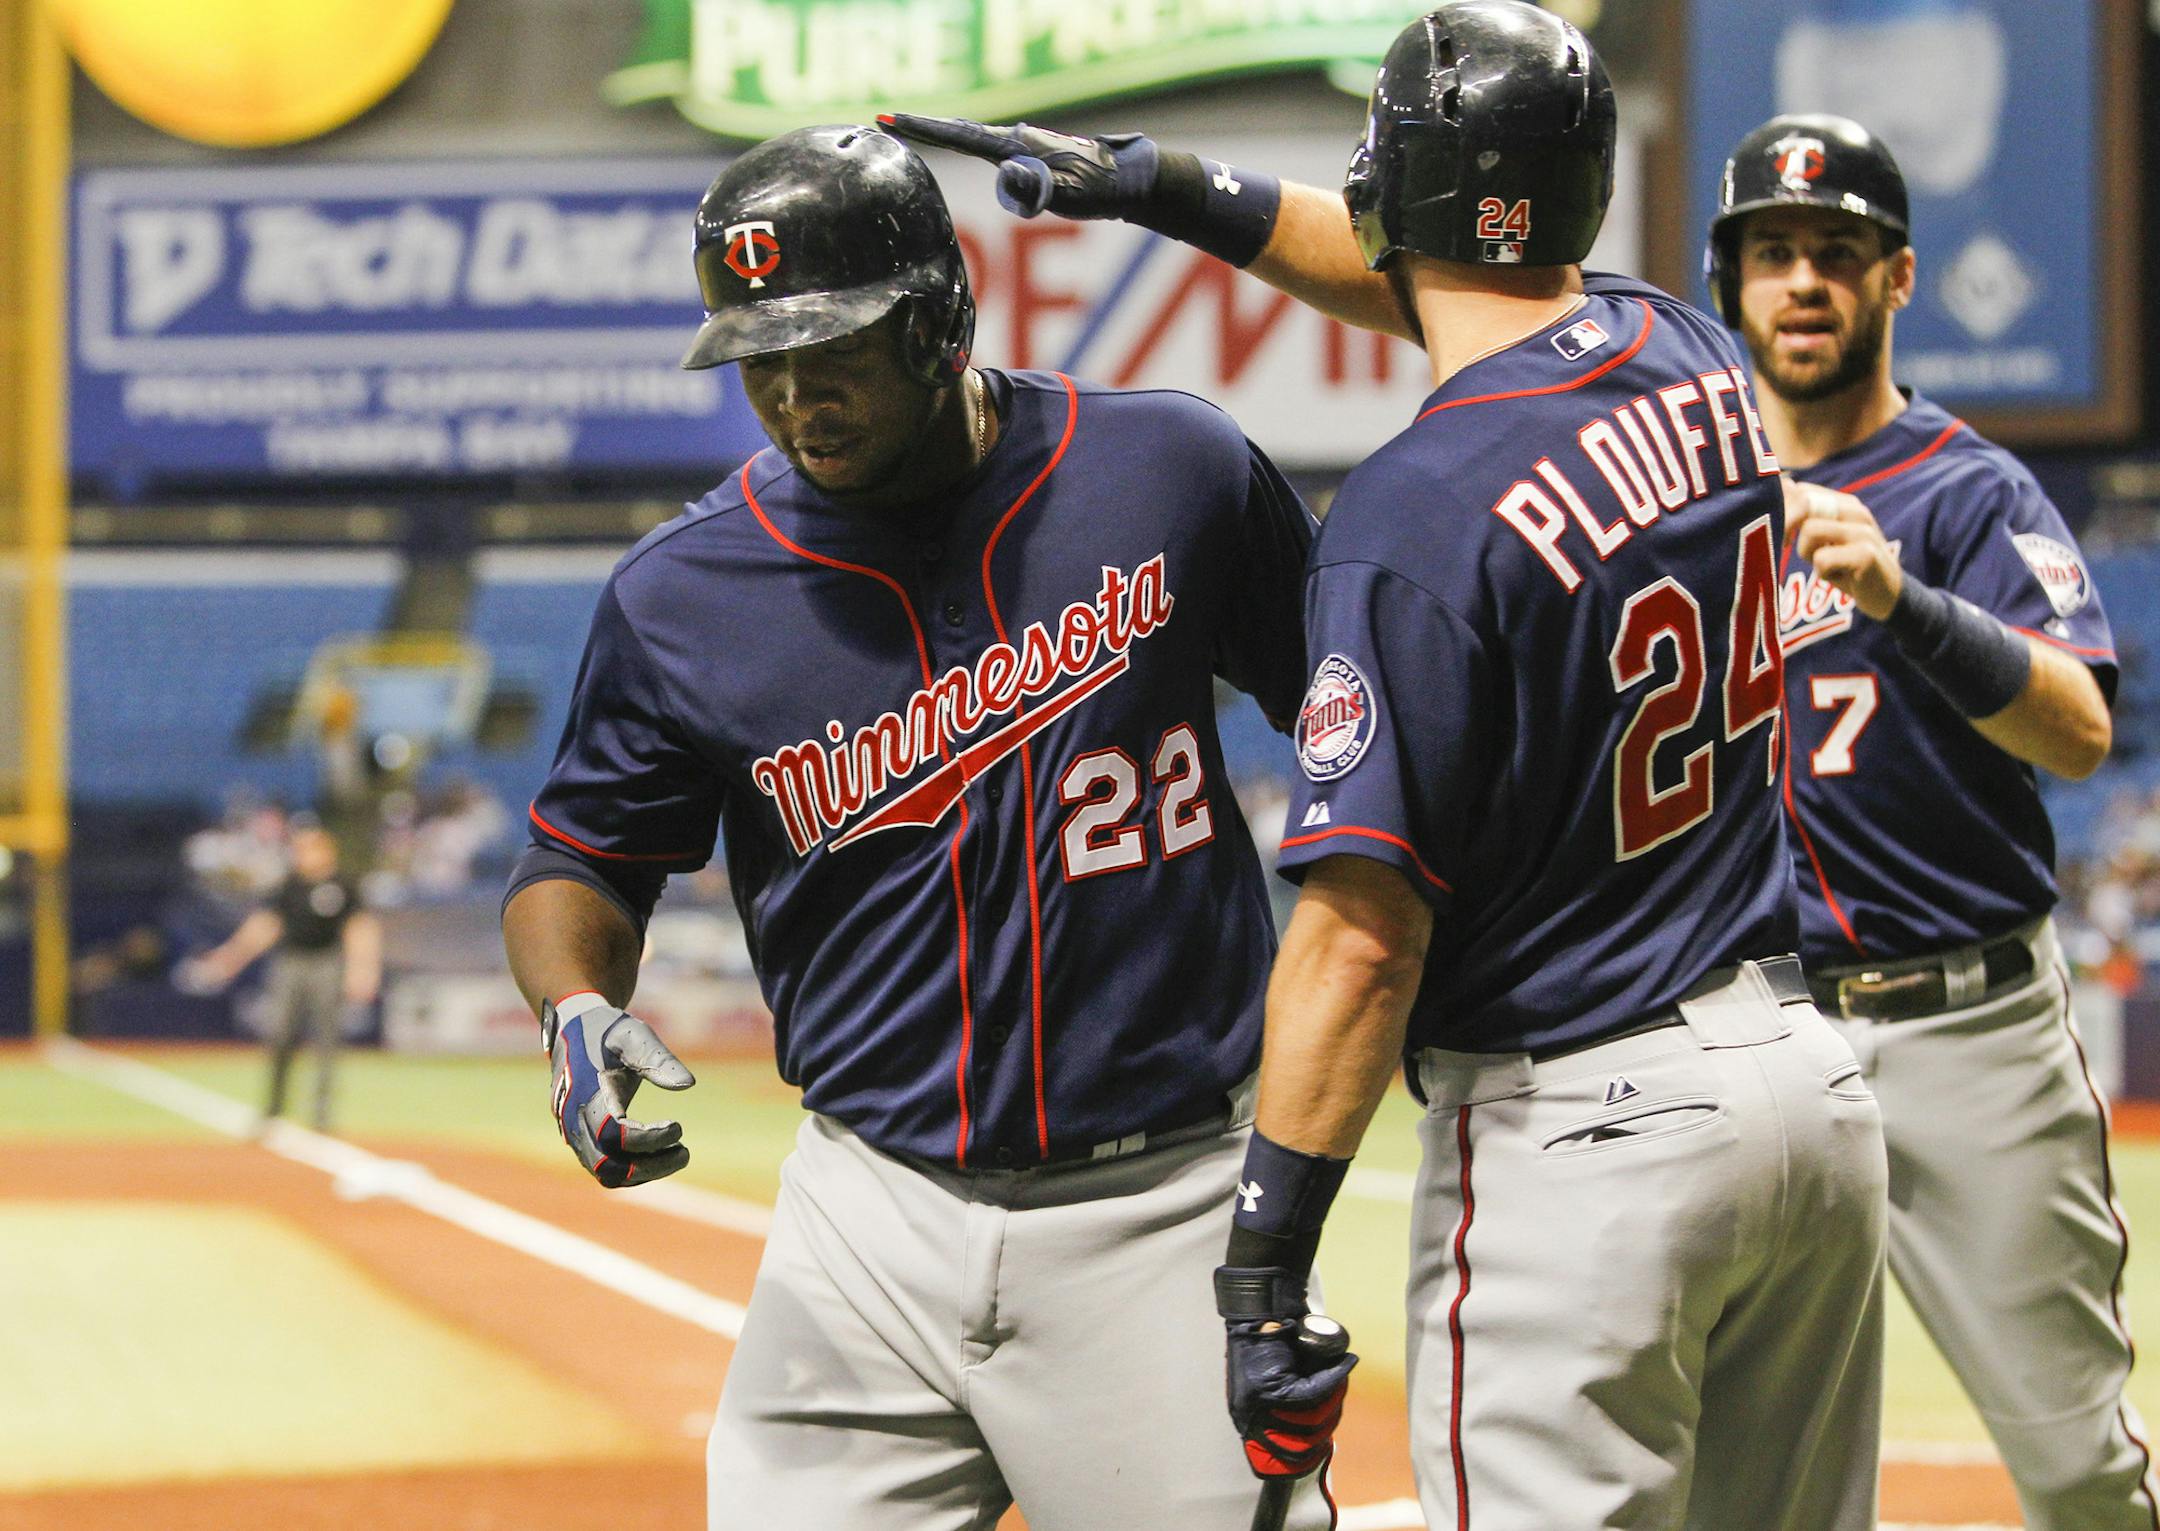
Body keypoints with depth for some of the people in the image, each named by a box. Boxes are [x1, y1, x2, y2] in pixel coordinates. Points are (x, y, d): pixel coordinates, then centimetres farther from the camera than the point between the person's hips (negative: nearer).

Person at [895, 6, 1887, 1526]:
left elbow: (1362, 933, -20)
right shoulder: (1696, 360, 5)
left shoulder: (1417, 514, -17)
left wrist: (1266, 1260, -15)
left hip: (1583, 1138, -7)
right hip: (1814, 1075, 8)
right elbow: (1474, 297, 28)